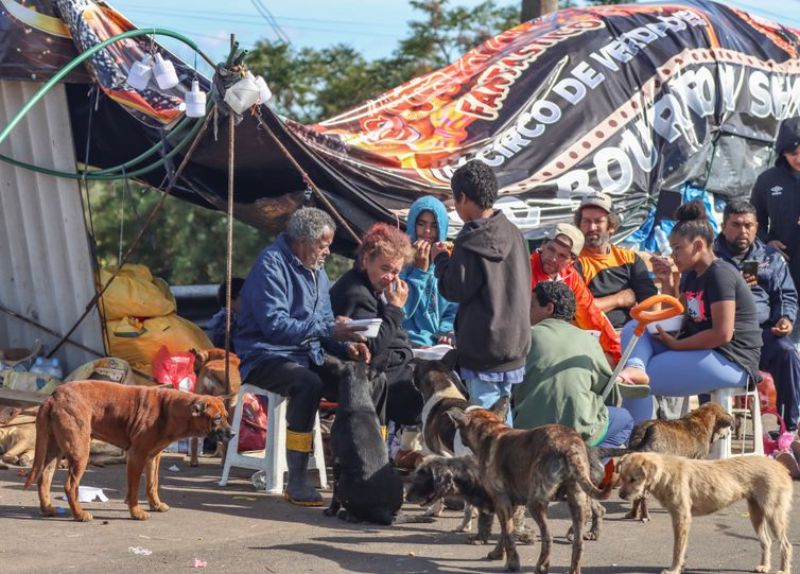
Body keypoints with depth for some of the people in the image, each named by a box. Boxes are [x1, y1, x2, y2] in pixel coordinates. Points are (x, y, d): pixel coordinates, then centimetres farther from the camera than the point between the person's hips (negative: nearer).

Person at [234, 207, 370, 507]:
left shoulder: (317, 272, 17)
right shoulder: (271, 265, -11)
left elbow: (325, 325, 18)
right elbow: (275, 325, -22)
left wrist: (346, 345, -5)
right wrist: (328, 330, -23)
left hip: (308, 357, 8)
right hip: (267, 357, -8)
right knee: (308, 384, -37)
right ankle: (296, 482, -33)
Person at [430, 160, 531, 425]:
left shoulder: (470, 242, -15)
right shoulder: (514, 234, 7)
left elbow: (455, 290, -14)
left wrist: (441, 259, 4)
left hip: (484, 347, -7)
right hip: (515, 342, 8)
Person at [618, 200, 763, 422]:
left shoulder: (720, 274, -15)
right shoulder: (691, 275, 15)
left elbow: (723, 334, -22)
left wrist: (676, 344, -14)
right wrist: (666, 283, 6)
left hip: (730, 362, -10)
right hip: (700, 350, 10)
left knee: (641, 384, -17)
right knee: (634, 328, -4)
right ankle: (635, 368, -34)